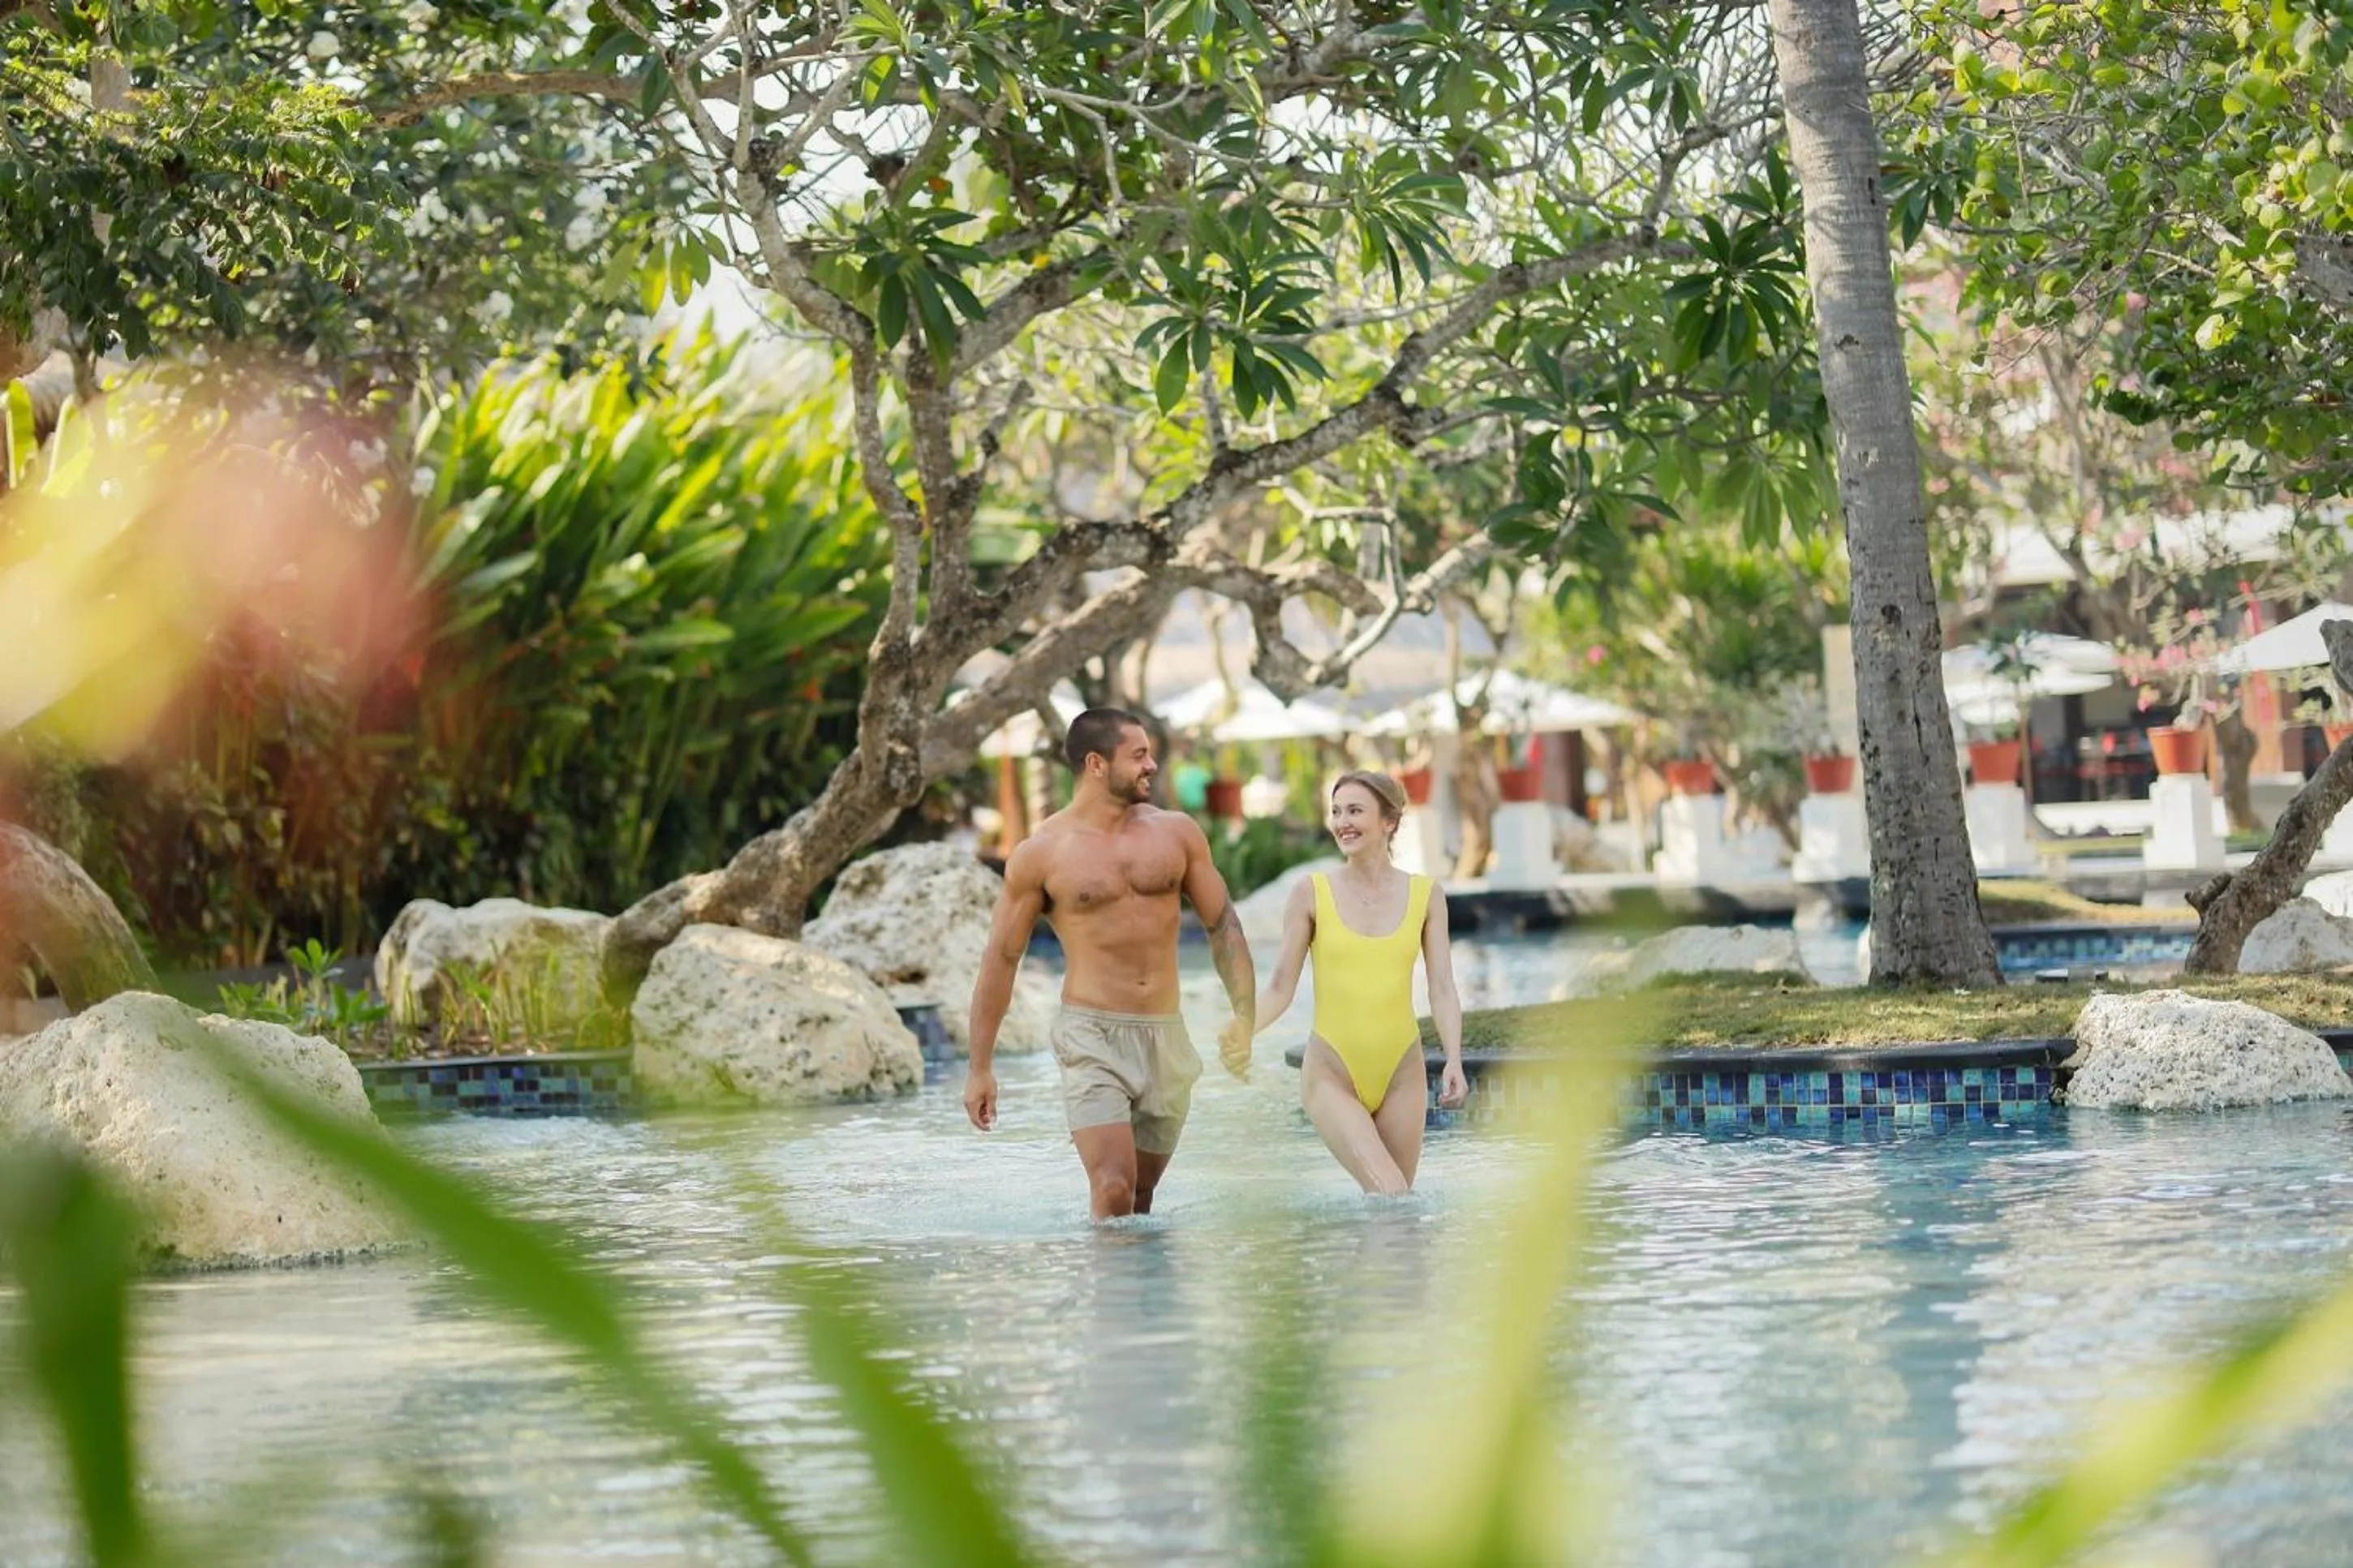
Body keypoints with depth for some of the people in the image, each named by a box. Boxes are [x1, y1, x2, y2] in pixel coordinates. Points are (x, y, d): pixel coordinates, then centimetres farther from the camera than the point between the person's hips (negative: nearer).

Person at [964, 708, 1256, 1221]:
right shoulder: (1041, 854, -2)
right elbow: (1002, 957, 3)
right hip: (1091, 1036, -4)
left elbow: (1223, 924, 14)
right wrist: (981, 1068, 2)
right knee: (1113, 1191, -18)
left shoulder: (1176, 833, 8)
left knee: (1142, 1195, 9)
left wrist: (1245, 1015, 1)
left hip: (1166, 1038, 4)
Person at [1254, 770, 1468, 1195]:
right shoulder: (1312, 894, -1)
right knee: (1389, 1197, -19)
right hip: (1331, 1075, -3)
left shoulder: (1424, 896, 4)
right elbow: (1281, 988, 0)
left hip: (1401, 1074, 3)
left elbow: (1442, 990, 2)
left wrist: (1454, 1061, -13)